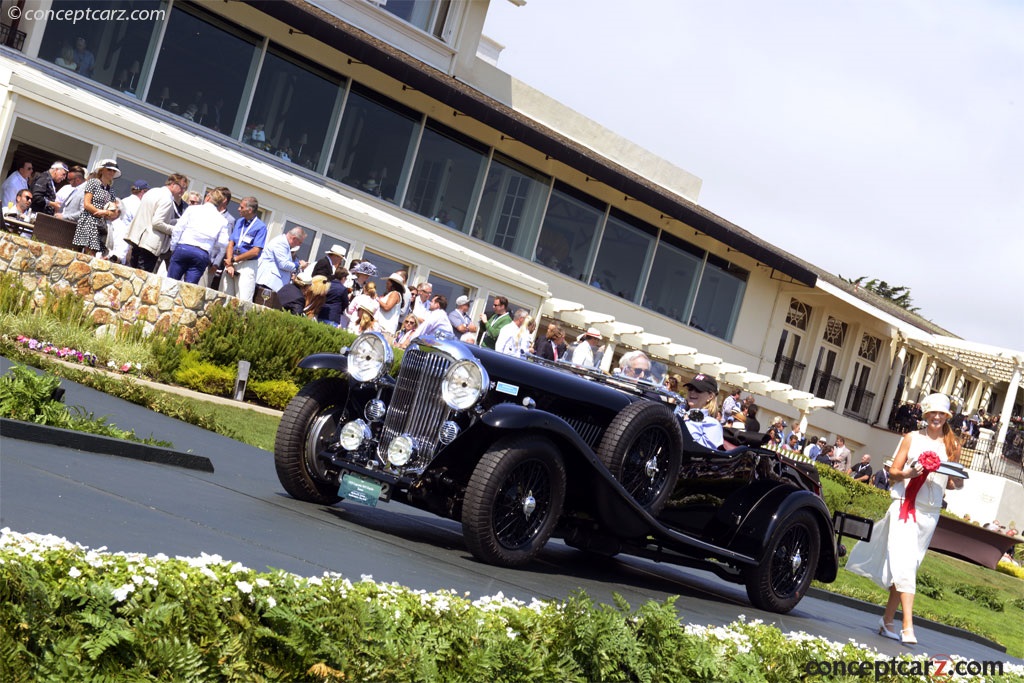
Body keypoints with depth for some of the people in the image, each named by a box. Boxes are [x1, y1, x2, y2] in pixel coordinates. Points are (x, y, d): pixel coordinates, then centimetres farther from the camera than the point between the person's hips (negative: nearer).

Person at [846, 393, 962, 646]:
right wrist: (910, 472, -16)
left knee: (907, 568, 7)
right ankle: (908, 625, -17)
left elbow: (952, 483, 15)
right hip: (904, 506, -2)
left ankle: (887, 620, 16)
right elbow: (893, 473, 4)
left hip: (929, 513, 3)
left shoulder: (952, 445, 9)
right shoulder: (912, 438, 4)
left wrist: (957, 478, -8)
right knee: (904, 565, -13)